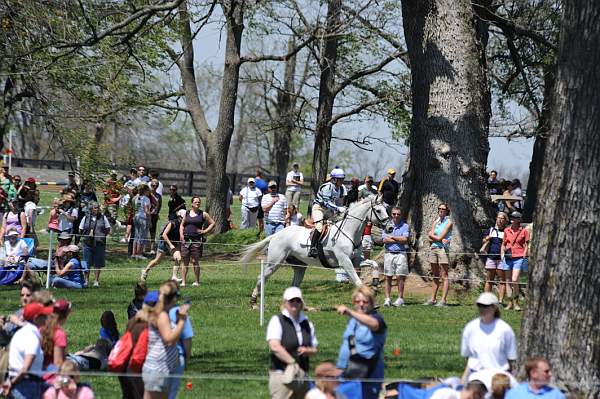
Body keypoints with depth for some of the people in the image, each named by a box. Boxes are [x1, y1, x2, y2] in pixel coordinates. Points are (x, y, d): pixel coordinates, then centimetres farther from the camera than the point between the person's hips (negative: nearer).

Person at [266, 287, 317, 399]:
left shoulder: (307, 324, 16)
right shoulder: (277, 321, -4)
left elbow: (314, 349, 21)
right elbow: (274, 347, -17)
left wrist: (307, 351, -4)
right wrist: (293, 363, -17)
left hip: (302, 376, 7)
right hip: (281, 374, -7)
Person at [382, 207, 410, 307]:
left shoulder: (405, 226, 5)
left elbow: (405, 239, -9)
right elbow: (385, 240, -3)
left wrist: (391, 237, -4)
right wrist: (399, 240, -7)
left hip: (400, 254, -2)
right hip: (389, 253, 2)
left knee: (400, 277, -4)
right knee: (388, 277, 2)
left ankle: (400, 299, 1)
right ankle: (387, 299, 4)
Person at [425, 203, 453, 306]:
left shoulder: (448, 222, -1)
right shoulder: (435, 222, 16)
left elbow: (440, 237, -10)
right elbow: (430, 238, 6)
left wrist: (433, 236, 6)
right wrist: (440, 239, -9)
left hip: (443, 248, -6)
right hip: (434, 248, 6)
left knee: (444, 276, -7)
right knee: (435, 276, 10)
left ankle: (443, 300, -10)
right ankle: (432, 299, 12)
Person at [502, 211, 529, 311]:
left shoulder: (524, 231, 0)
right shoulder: (507, 230, 10)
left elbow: (526, 246, 3)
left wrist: (524, 257, -6)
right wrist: (502, 255, 8)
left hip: (518, 258, -4)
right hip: (508, 258, 4)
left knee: (514, 281, -14)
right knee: (508, 281, 6)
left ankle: (516, 303, -2)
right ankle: (510, 303, 14)